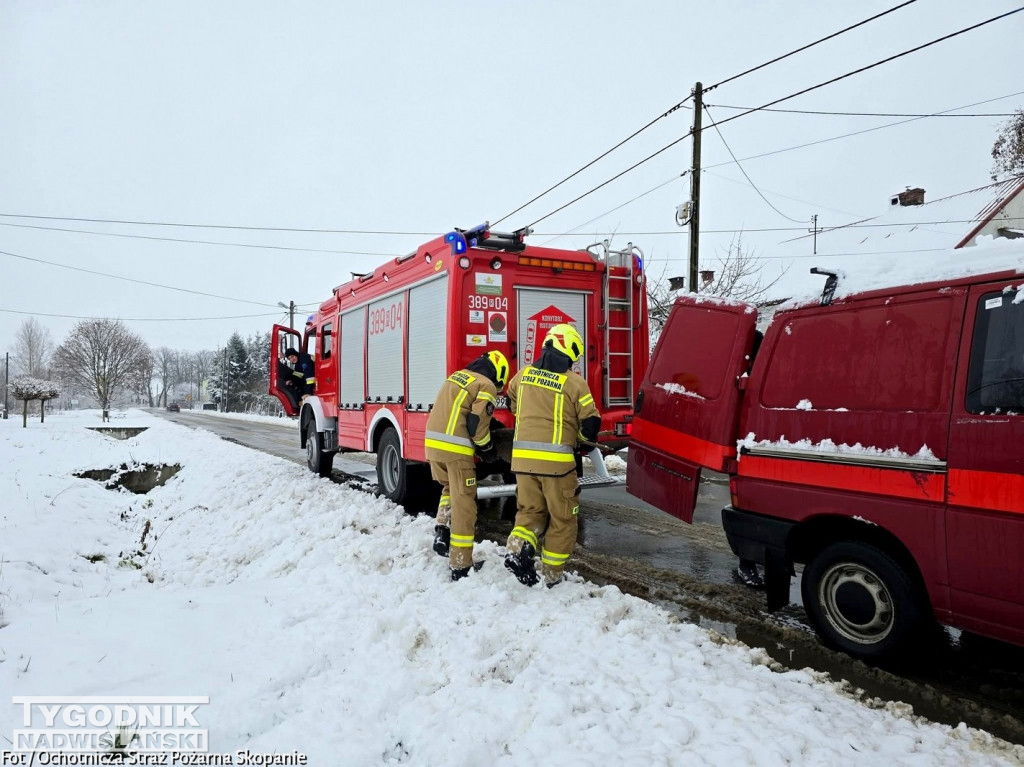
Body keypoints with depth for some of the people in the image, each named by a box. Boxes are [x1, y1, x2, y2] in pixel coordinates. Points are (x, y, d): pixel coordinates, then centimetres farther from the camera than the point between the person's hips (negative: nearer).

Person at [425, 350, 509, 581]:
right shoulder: (486, 385, -4)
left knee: (450, 488, 31)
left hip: (433, 443, 8)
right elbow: (477, 423, -13)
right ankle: (460, 567, 5)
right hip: (456, 450, -7)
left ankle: (442, 532, 16)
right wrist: (487, 447, 6)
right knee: (463, 505, 1)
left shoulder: (457, 375, 18)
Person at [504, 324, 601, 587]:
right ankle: (551, 575, 18)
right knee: (562, 519, 12)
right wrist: (581, 438, 17)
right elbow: (591, 425, -5)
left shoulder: (522, 375, 6)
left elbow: (512, 404, 26)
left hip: (522, 457, 4)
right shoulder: (574, 383, -8)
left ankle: (519, 548, -5)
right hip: (556, 459, -4)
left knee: (530, 511, 19)